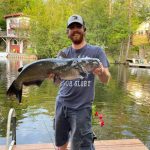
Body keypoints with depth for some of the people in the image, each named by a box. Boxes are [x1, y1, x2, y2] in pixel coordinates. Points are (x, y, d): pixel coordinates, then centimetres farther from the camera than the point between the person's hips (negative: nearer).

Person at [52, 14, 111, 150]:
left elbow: (106, 80, -10)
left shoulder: (96, 51, -2)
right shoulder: (64, 53, 8)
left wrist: (102, 73, -33)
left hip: (82, 107, -4)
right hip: (61, 104, 4)